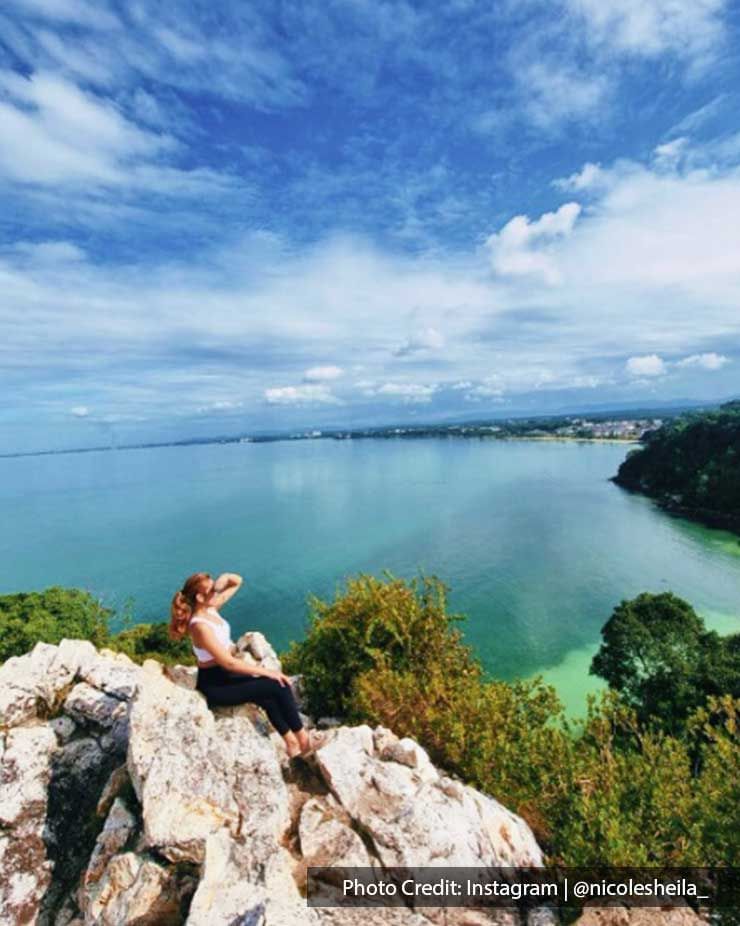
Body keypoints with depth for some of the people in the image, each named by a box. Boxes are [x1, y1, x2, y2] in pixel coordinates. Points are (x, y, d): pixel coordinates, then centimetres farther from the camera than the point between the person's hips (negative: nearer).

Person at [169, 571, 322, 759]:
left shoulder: (210, 608, -3)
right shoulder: (200, 627, -28)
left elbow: (238, 581, 9)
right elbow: (229, 662, -27)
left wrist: (226, 577, -14)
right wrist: (266, 671, -21)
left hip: (225, 674, 9)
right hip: (214, 685, -9)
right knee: (279, 685, -11)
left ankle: (292, 743, 20)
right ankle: (303, 739, 5)